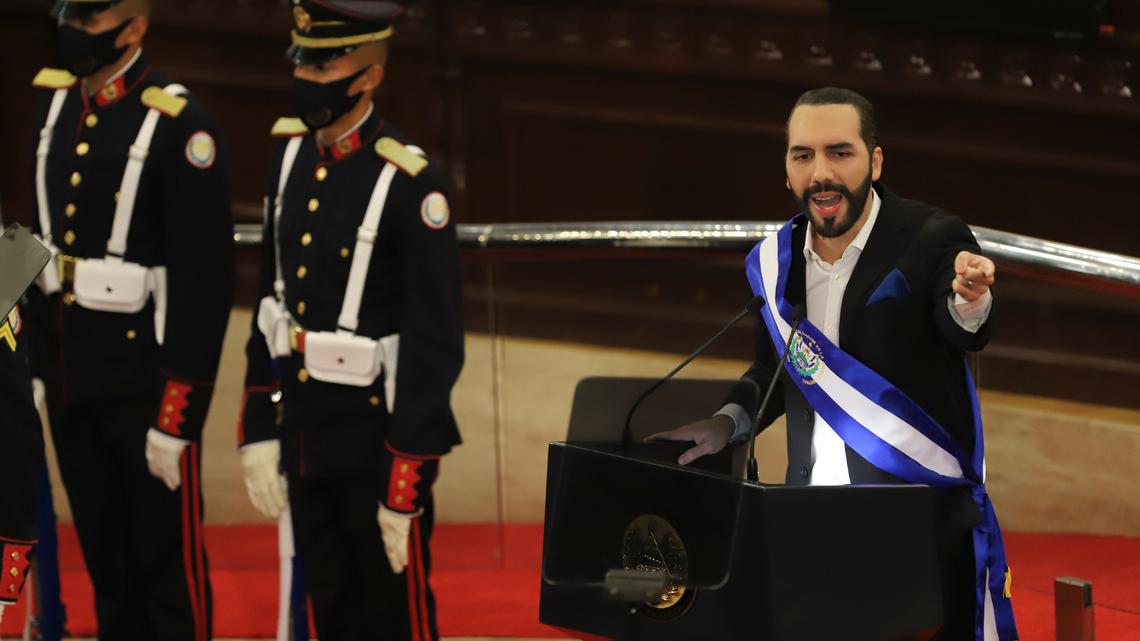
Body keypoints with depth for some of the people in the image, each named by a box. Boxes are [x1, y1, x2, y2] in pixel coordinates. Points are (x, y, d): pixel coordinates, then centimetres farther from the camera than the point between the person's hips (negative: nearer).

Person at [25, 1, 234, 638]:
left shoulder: (181, 126, -16)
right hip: (68, 370, 7)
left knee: (167, 558, 3)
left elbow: (206, 280, -16)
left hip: (144, 374, -7)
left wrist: (178, 415, -17)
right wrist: (34, 365, 13)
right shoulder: (53, 102, 6)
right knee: (103, 554, 16)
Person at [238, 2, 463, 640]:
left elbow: (434, 347, -18)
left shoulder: (411, 184, -19)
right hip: (305, 436, 7)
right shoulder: (293, 154, 3)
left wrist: (406, 487, -18)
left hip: (378, 437, -7)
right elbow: (273, 299, 10)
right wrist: (259, 431, 8)